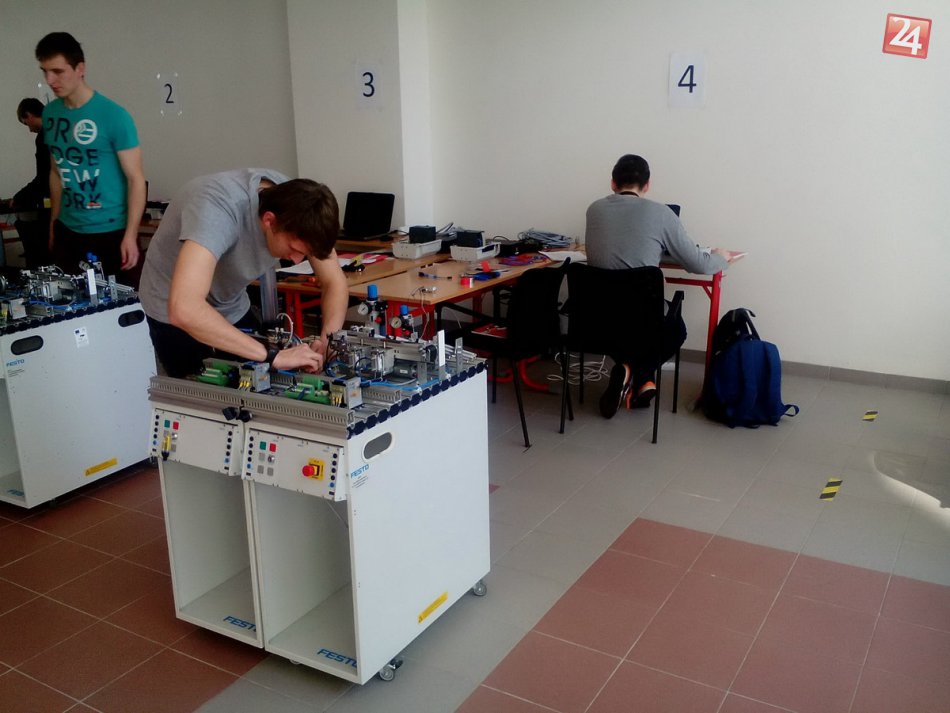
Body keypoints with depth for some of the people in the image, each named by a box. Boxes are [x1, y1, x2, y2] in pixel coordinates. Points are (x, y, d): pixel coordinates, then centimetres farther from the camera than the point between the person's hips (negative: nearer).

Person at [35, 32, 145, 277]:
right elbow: (57, 172, 14)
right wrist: (53, 224, 15)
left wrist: (130, 235, -17)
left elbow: (135, 179, -12)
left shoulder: (114, 116, -12)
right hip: (67, 231, 5)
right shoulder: (50, 113, 4)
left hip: (109, 232, -5)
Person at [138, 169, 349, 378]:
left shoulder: (296, 202, -20)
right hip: (174, 313, -5)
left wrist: (328, 339, -30)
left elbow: (335, 282, -11)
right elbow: (184, 309, -49)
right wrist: (273, 356, -47)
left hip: (233, 310, 5)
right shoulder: (218, 208, -38)